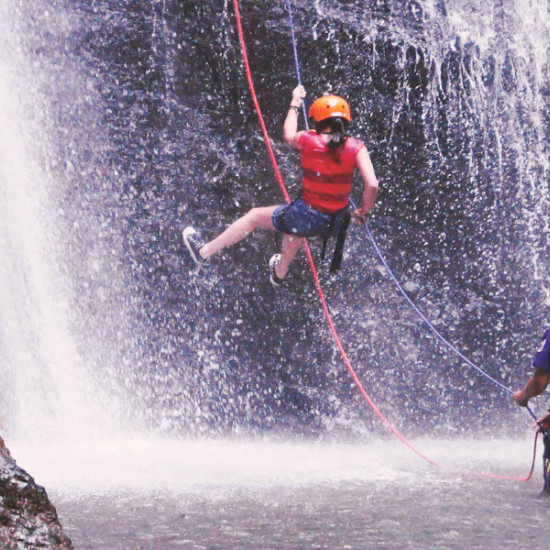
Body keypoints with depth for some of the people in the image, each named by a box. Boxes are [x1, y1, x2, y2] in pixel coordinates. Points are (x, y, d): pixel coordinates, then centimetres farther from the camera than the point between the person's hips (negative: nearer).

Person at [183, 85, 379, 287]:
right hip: (336, 223, 4)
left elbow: (288, 135, 12)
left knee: (254, 216, 23)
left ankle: (203, 252, 36)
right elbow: (372, 185, -20)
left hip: (305, 218, -4)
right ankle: (279, 273, 67)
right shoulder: (356, 148, -11)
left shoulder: (307, 140, -12)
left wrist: (295, 103, 27)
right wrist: (364, 211, 0)